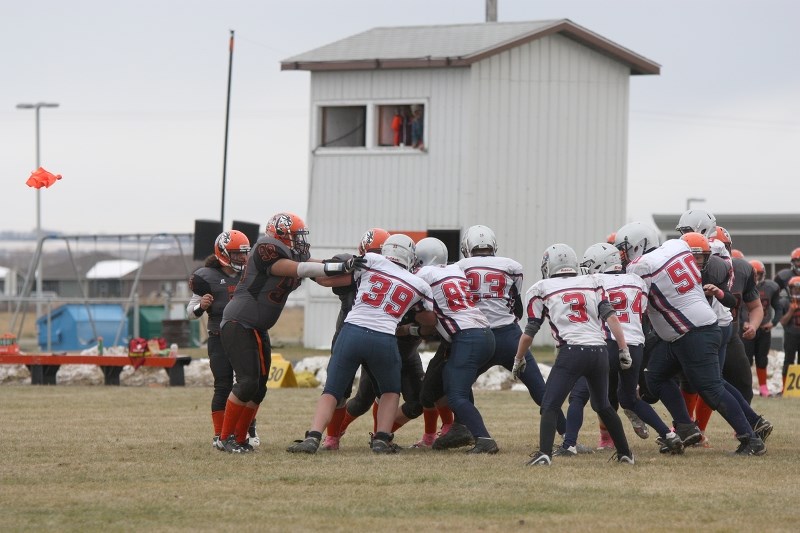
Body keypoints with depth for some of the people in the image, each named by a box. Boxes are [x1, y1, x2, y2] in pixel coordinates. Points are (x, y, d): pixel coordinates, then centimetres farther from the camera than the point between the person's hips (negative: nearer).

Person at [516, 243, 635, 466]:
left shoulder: (541, 290, 10)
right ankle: (624, 452, 26)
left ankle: (544, 453, -22)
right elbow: (610, 317, 6)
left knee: (550, 406, -2)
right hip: (599, 350, 4)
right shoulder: (592, 283, 17)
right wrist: (624, 350, 5)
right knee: (603, 405, 24)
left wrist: (519, 360, 25)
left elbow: (530, 331, 11)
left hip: (572, 351, -4)